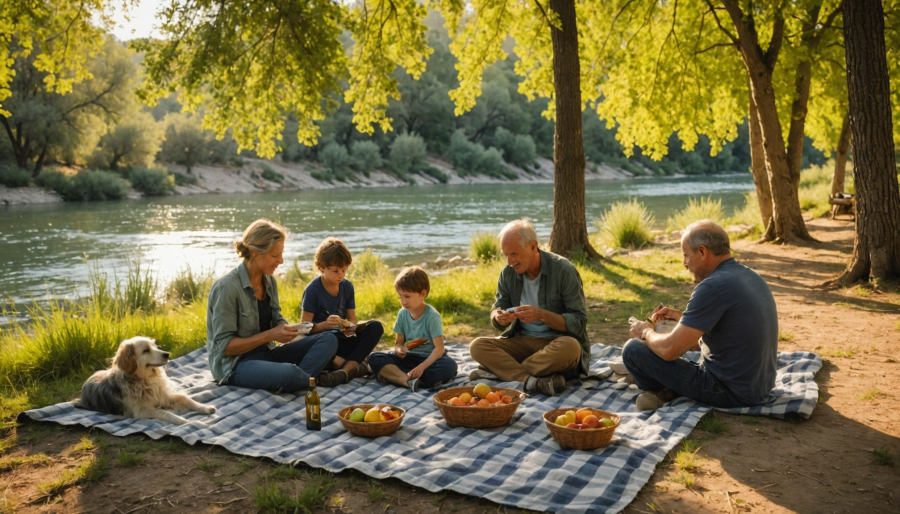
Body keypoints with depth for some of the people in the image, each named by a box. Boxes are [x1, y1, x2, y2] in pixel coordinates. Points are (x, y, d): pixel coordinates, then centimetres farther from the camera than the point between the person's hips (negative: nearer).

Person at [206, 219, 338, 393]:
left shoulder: (269, 281, 6)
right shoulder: (226, 287, -17)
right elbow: (224, 346, -17)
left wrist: (285, 329, -7)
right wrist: (269, 335, -21)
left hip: (266, 353, 8)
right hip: (235, 364, -8)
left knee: (329, 339, -9)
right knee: (290, 373, -37)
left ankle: (302, 380, -29)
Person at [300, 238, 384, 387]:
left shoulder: (347, 286, 2)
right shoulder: (313, 290, -11)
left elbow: (352, 319, 5)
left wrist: (351, 327, -20)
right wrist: (324, 325, -32)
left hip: (343, 338, 5)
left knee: (376, 327, -18)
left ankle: (344, 371, -33)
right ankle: (354, 367, -28)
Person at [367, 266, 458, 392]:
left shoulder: (432, 316, -13)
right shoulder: (402, 314, 1)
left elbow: (439, 348, -20)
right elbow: (399, 342, 8)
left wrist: (422, 367, -34)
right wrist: (399, 350, -18)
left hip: (429, 358, -4)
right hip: (408, 357, 4)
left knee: (449, 365, -36)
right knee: (374, 358, -16)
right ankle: (407, 380, -41)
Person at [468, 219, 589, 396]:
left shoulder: (563, 270, -14)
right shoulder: (508, 273, -1)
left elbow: (579, 322, -15)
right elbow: (496, 311, 6)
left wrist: (542, 315, -30)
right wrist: (499, 318, -20)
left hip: (556, 341, -4)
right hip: (522, 341, 4)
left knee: (570, 347, -38)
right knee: (477, 346, -19)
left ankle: (502, 372, -24)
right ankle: (533, 381, -36)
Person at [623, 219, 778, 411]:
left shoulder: (712, 287, -22)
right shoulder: (751, 276, 6)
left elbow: (669, 350, -20)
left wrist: (646, 332, 1)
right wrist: (681, 317, 18)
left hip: (729, 392, -9)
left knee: (633, 349, -5)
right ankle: (669, 389, 13)